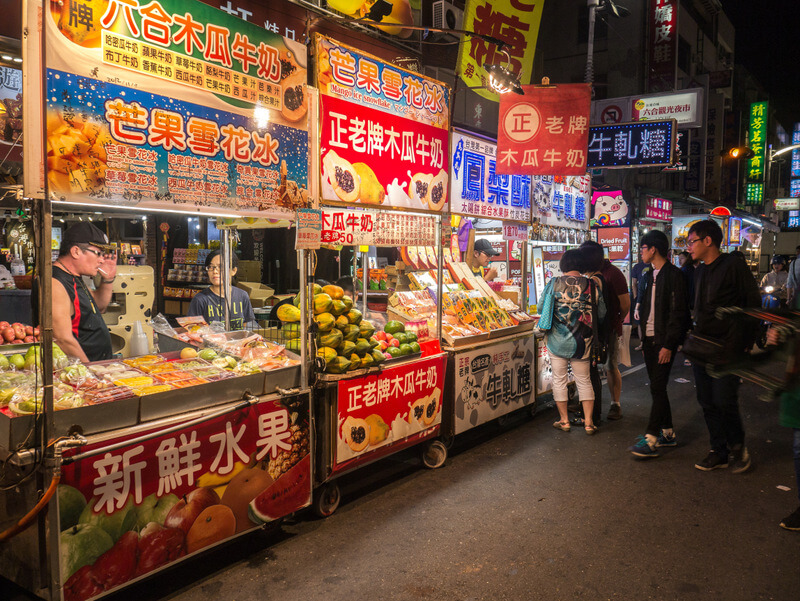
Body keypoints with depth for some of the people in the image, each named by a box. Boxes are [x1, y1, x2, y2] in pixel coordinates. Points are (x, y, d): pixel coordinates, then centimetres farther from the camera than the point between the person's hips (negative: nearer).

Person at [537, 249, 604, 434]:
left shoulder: (554, 283, -7)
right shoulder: (591, 285, -5)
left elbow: (541, 309, -1)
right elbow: (602, 312, 2)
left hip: (557, 340, -1)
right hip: (582, 342, 1)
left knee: (559, 379, 10)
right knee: (584, 380, 13)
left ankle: (564, 420, 17)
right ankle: (588, 422, 15)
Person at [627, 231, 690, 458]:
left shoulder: (673, 275, -12)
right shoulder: (653, 275, 14)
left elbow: (677, 313, -16)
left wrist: (668, 345, -19)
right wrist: (644, 338, 12)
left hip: (664, 342, -9)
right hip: (650, 339, 9)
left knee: (657, 389, -8)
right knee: (657, 388, 13)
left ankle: (650, 440, -7)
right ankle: (667, 433, 23)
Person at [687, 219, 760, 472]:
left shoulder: (733, 266, -8)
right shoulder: (701, 271, 14)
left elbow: (753, 303, -8)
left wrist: (746, 342, -10)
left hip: (727, 348, -7)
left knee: (724, 401, -8)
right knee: (708, 403, 8)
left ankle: (737, 446, 16)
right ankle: (719, 452, 20)